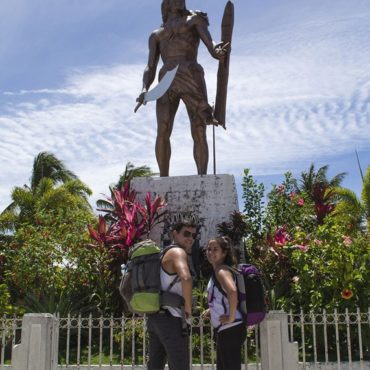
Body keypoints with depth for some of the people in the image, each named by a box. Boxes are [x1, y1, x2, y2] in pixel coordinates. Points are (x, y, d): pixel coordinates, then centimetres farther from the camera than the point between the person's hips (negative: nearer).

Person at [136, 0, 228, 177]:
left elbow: (211, 46, 4)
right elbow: (150, 69, 17)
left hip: (191, 78, -1)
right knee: (162, 133, -15)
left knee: (199, 133, -14)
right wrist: (144, 89, -4)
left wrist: (216, 51, -22)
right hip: (166, 83, 2)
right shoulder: (156, 35, 27)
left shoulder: (196, 20, 22)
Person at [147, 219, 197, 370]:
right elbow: (186, 278, -31)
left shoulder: (163, 254, 19)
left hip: (154, 317, 10)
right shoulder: (177, 252, -10)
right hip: (171, 319, -10)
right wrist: (188, 306, -17)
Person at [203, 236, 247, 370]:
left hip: (230, 329, -10)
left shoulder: (221, 270, -13)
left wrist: (231, 317, -25)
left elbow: (232, 291, -33)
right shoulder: (217, 272, 16)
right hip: (224, 330, 10)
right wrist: (212, 310, 16)